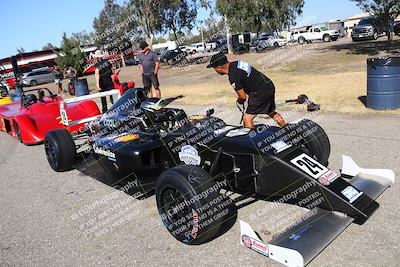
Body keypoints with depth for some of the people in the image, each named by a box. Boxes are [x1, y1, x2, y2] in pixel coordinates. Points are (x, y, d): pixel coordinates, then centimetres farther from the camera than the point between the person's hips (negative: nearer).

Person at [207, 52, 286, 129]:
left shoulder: (233, 76, -22)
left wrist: (239, 103, 7)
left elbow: (243, 97, -16)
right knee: (272, 113, 28)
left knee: (247, 118, -4)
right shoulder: (236, 63, 6)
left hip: (261, 92, -10)